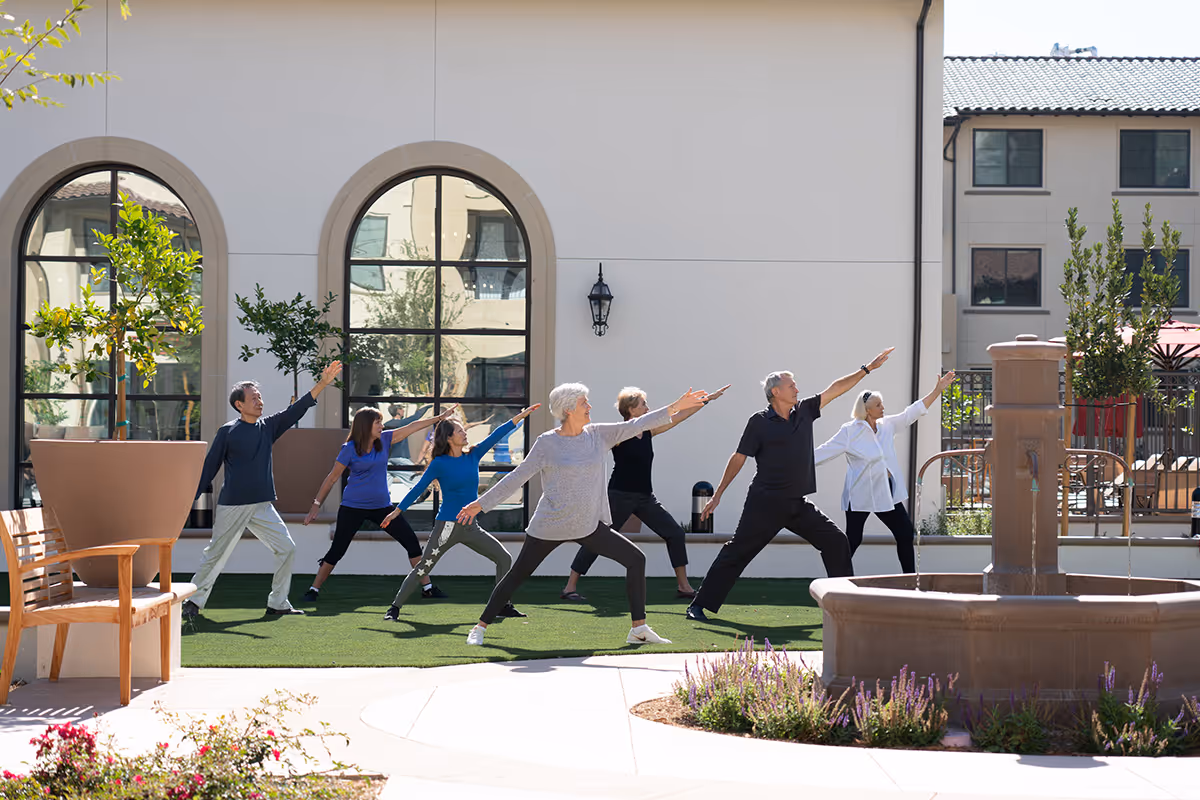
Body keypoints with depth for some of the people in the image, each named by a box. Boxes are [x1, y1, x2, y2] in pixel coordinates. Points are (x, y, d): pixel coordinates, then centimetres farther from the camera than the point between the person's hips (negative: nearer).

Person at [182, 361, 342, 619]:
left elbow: (296, 410, 2)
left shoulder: (268, 427, 9)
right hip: (232, 506, -5)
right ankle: (194, 601, 15)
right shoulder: (227, 431, -5)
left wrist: (323, 383, -7)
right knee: (215, 554, 2)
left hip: (263, 506, 5)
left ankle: (277, 602, 8)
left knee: (287, 549, -1)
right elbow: (209, 467, -3)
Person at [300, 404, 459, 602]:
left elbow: (412, 427, 8)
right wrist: (316, 505, -5)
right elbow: (332, 478, -5)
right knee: (337, 550, -4)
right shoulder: (350, 449, -10)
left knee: (412, 541, 2)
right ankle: (313, 589, 9)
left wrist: (441, 417, 8)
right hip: (353, 507, -5)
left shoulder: (384, 440, 3)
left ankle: (427, 587, 11)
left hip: (381, 506, 5)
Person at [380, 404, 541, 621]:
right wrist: (397, 510, -3)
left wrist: (521, 416, 1)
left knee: (504, 558, 3)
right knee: (423, 568, -8)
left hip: (470, 528, 6)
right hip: (447, 526, -6)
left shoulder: (472, 456, 7)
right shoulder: (439, 463, -7)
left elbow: (495, 436, 4)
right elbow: (418, 489, -3)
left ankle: (502, 605, 13)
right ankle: (395, 607, -1)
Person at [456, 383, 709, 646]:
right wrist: (482, 503, -6)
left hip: (588, 526, 4)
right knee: (517, 575, 2)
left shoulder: (598, 435, 3)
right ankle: (480, 628, 16)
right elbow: (517, 477, -5)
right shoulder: (547, 443, -10)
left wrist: (676, 407, -5)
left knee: (636, 560, -4)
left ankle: (639, 629, 0)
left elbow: (636, 425, 1)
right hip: (549, 526, -4)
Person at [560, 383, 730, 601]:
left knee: (675, 534, 3)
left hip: (645, 497, 7)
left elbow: (679, 416, 12)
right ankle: (570, 587, -1)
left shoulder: (648, 431, 8)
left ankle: (683, 586, 10)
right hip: (620, 497, -7)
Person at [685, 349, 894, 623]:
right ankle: (699, 605, 0)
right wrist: (717, 495, -2)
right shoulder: (759, 422, -5)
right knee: (736, 552, -5)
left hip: (798, 505, 6)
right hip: (765, 504, -6)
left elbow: (835, 389, 13)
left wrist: (868, 368, 11)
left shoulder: (804, 411, 9)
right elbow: (738, 458, -2)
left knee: (836, 542, 1)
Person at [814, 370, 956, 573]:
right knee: (853, 540, -5)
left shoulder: (887, 425, 8)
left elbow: (913, 412, 12)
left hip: (886, 493, 6)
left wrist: (937, 390, 9)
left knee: (905, 533, 6)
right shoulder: (850, 431, -10)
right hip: (861, 494, -6)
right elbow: (824, 452, -9)